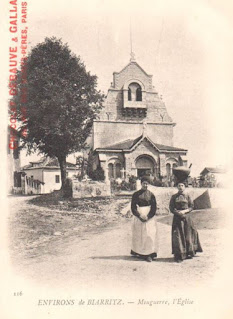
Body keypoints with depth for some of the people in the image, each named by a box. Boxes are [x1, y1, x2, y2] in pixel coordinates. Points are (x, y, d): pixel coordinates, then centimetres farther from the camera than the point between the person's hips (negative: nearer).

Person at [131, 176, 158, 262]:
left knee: (149, 235, -3)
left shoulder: (151, 195, 3)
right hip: (138, 217, 0)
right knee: (139, 235, 2)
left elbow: (154, 208, 0)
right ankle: (139, 252, 12)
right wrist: (140, 216, -14)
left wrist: (147, 216, -14)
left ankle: (149, 254, 0)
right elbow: (133, 207, -1)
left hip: (149, 218, 0)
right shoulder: (136, 194, 2)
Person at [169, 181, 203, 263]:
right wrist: (177, 212, -14)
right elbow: (171, 208, 2)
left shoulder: (187, 196, 6)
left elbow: (191, 207, 3)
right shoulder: (174, 197, 5)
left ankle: (188, 253, 14)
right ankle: (179, 255, -3)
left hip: (187, 217, 1)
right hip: (177, 218, -1)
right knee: (178, 235, -5)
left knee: (188, 234, 1)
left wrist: (184, 211, -13)